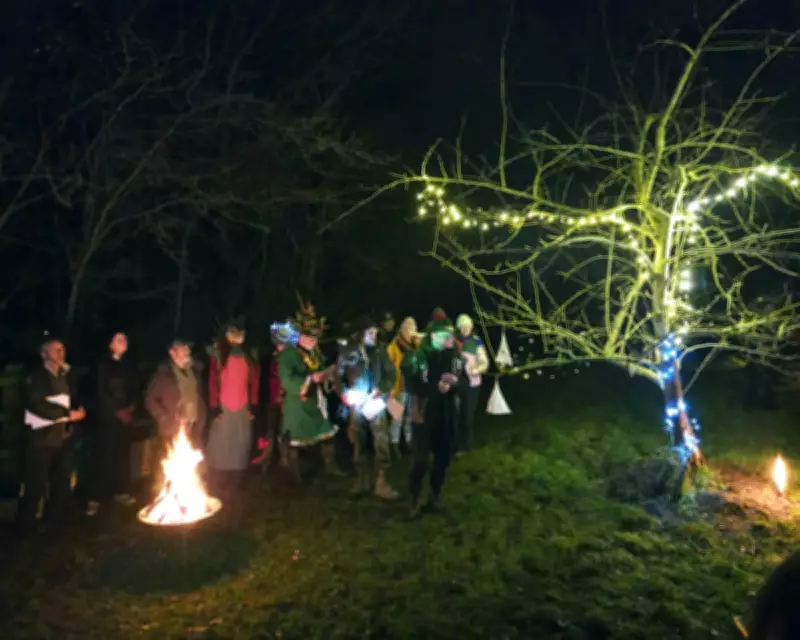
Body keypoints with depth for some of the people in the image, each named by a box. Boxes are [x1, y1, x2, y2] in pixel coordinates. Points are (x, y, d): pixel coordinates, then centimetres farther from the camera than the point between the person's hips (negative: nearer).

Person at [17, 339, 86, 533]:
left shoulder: (66, 377, 12)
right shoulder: (36, 377, -8)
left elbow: (73, 403, 17)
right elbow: (39, 406, -20)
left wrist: (69, 424, -1)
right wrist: (69, 415, -15)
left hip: (62, 437, 6)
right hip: (42, 438, -6)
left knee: (63, 481, 12)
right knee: (36, 483, -3)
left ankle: (57, 517, 27)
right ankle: (26, 523, 11)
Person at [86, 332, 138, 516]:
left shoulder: (128, 366, 14)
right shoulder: (103, 365, -1)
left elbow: (134, 389, 11)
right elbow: (101, 391, -7)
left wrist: (130, 407, -6)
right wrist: (118, 410, -10)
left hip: (126, 416, 5)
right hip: (108, 416, -5)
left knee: (123, 454, 7)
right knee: (104, 456, -7)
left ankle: (121, 492, 16)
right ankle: (95, 498, -3)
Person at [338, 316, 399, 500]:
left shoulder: (379, 350, -1)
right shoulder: (348, 351, -4)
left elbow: (391, 373, 4)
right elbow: (338, 376, 3)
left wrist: (382, 389, -9)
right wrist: (346, 395, -7)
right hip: (356, 404, 0)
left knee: (382, 443, -5)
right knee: (358, 444, 10)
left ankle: (381, 483, 4)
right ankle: (362, 481, 24)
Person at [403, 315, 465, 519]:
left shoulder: (454, 355, -2)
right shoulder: (418, 356, -16)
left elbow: (463, 378, 8)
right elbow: (411, 385, -15)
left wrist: (455, 380, -14)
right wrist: (436, 387, -22)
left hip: (447, 414, 5)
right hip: (424, 413, -5)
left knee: (443, 457, 15)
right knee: (420, 459, 0)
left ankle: (435, 495, 35)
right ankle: (415, 500, 17)